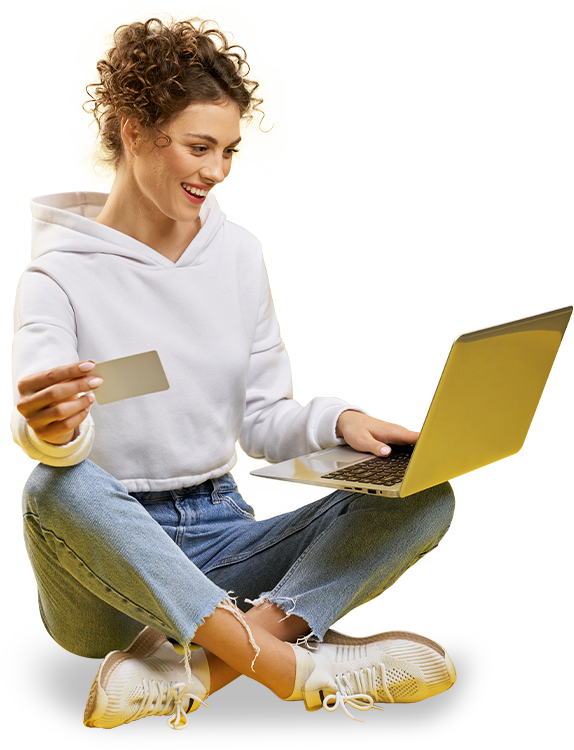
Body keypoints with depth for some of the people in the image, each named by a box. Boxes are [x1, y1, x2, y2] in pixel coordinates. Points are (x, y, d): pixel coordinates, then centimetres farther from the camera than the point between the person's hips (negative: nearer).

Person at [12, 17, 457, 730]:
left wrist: (336, 419, -11)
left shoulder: (238, 254, 9)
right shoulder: (60, 273, -5)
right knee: (55, 490, -38)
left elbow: (264, 420, 10)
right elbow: (42, 429, -21)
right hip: (107, 551, -4)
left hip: (219, 537, 5)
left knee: (426, 495, -17)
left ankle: (190, 665, -32)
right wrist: (49, 427, -46)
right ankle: (290, 665, -34)